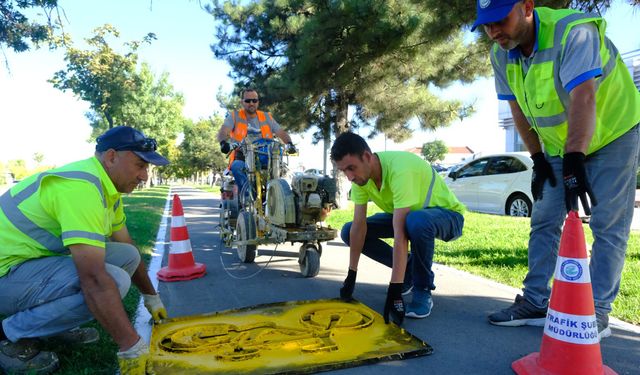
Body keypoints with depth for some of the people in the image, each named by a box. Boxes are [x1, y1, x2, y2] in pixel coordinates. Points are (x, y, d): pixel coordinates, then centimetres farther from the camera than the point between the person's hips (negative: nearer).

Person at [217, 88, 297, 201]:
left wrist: (289, 143, -14)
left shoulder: (266, 117, 17)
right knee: (236, 166, -36)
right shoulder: (234, 116, 10)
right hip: (242, 158, -2)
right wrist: (223, 142, -30)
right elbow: (223, 131, -6)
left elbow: (281, 132, 8)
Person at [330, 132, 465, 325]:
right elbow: (359, 226, -12)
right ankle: (408, 269, 8)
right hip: (405, 213, 7)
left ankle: (423, 291, -16)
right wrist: (351, 276, -11)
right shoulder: (360, 174, -14)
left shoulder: (399, 170, -37)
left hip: (446, 214, -7)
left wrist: (394, 290, -41)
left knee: (415, 222, -42)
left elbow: (400, 235, -41)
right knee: (348, 232, -7)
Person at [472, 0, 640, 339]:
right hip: (558, 146, 6)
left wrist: (575, 162, -50)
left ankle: (597, 312, 4)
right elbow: (518, 110, -2)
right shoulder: (501, 54, -10)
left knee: (608, 227, -6)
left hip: (613, 135, -5)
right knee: (544, 222, 3)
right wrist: (538, 159, -2)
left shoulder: (573, 31, -29)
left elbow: (583, 99, -42)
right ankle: (535, 303, 12)